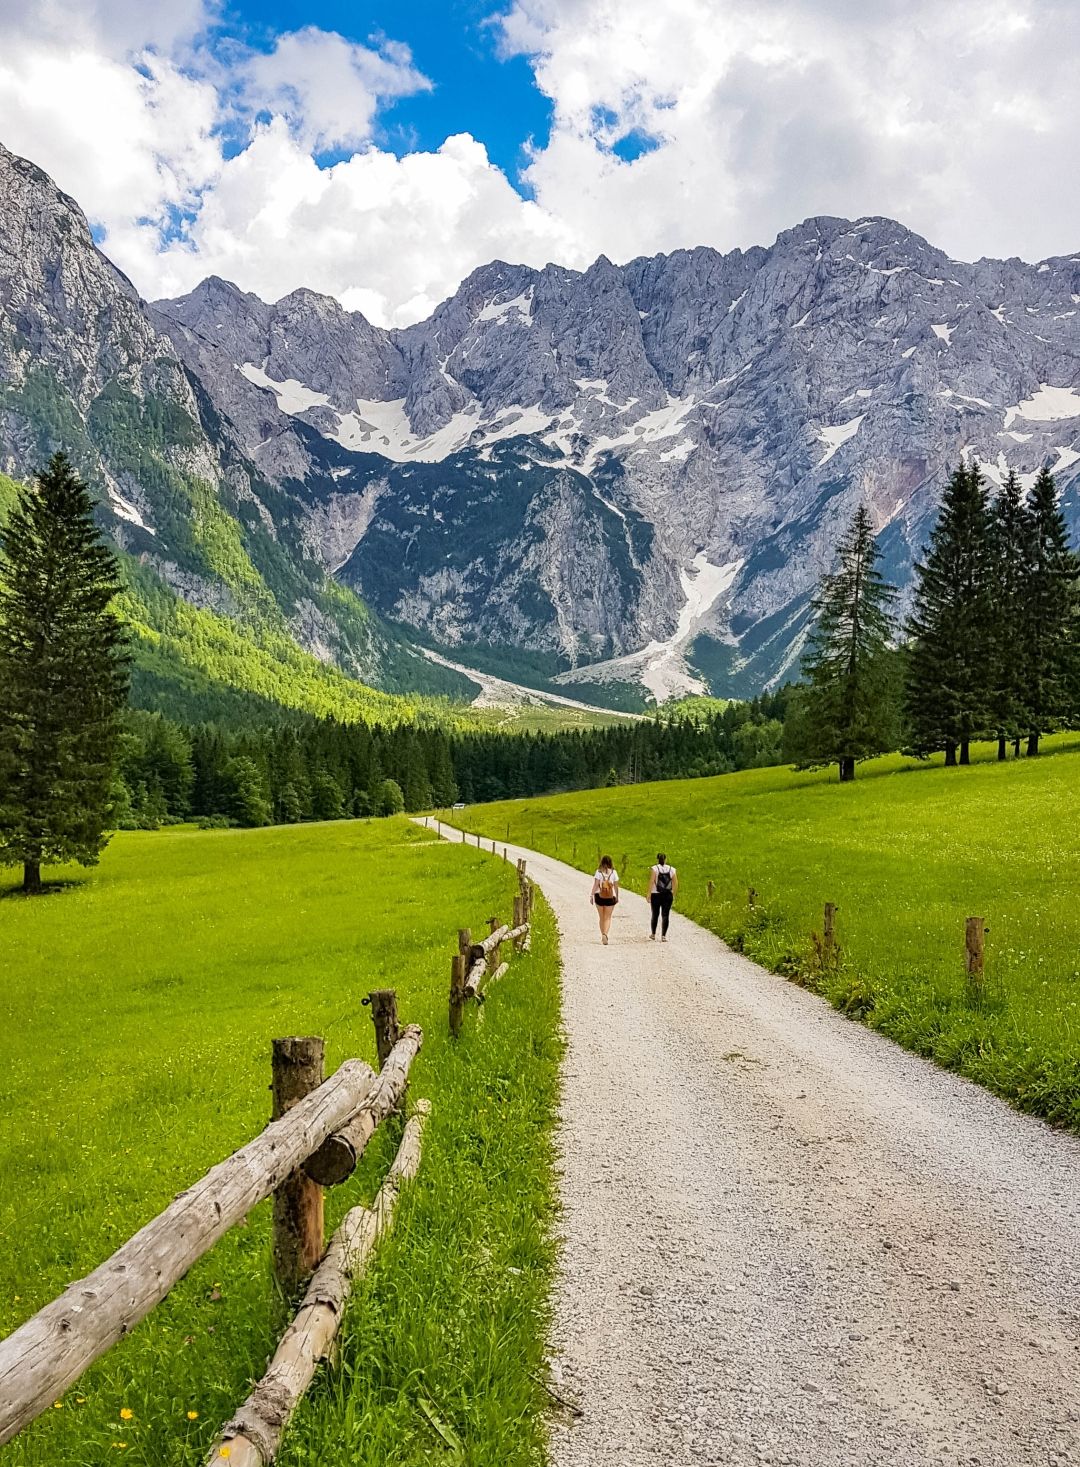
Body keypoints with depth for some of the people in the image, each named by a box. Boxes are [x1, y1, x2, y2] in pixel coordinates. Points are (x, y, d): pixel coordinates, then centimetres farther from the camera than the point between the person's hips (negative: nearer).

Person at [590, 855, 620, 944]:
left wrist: (591, 895, -10)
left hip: (599, 897, 0)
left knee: (601, 918, 15)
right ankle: (605, 934, -19)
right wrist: (617, 897, 10)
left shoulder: (598, 872, -3)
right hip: (610, 898, 0)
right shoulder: (614, 872, -1)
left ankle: (603, 935, 22)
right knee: (608, 918, 3)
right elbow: (616, 886, 0)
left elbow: (595, 884, -11)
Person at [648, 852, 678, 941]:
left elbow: (651, 882, -12)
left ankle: (653, 935, 23)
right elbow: (676, 884, 3)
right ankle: (663, 936, -1)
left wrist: (649, 894, -7)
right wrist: (673, 895, 13)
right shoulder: (672, 869, 4)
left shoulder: (654, 869, -5)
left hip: (656, 895, -1)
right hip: (668, 895, 1)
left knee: (655, 915, 13)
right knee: (665, 915, 3)